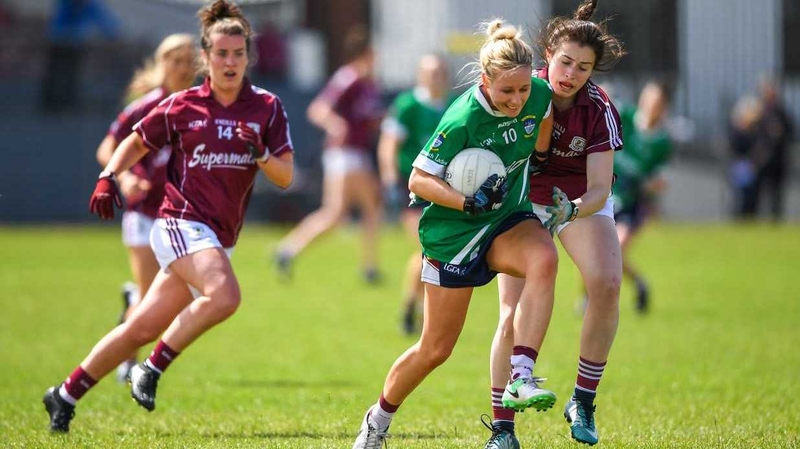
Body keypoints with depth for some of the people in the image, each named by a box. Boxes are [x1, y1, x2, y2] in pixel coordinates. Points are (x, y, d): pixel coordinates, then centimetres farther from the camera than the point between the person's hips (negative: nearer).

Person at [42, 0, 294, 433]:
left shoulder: (267, 108, 4)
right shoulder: (182, 106, 0)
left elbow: (286, 177, 3)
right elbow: (136, 142, 15)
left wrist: (260, 154, -17)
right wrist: (107, 177, -1)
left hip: (218, 239, 4)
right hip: (181, 222, -4)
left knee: (142, 328, 4)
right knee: (224, 294, -31)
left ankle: (66, 394, 16)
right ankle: (152, 369, -17)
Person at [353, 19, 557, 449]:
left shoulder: (539, 95, -11)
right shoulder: (463, 119, -26)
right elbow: (418, 179, -21)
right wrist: (469, 203, -31)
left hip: (507, 219, 4)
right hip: (453, 233, -4)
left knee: (544, 258, -33)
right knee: (436, 349, 4)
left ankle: (521, 379, -37)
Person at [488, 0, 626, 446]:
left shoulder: (599, 110, -21)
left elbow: (599, 188, -25)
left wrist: (573, 209, -45)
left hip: (582, 202, 0)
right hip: (523, 203, 0)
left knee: (607, 284, -27)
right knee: (514, 316, -12)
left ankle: (583, 401, -12)